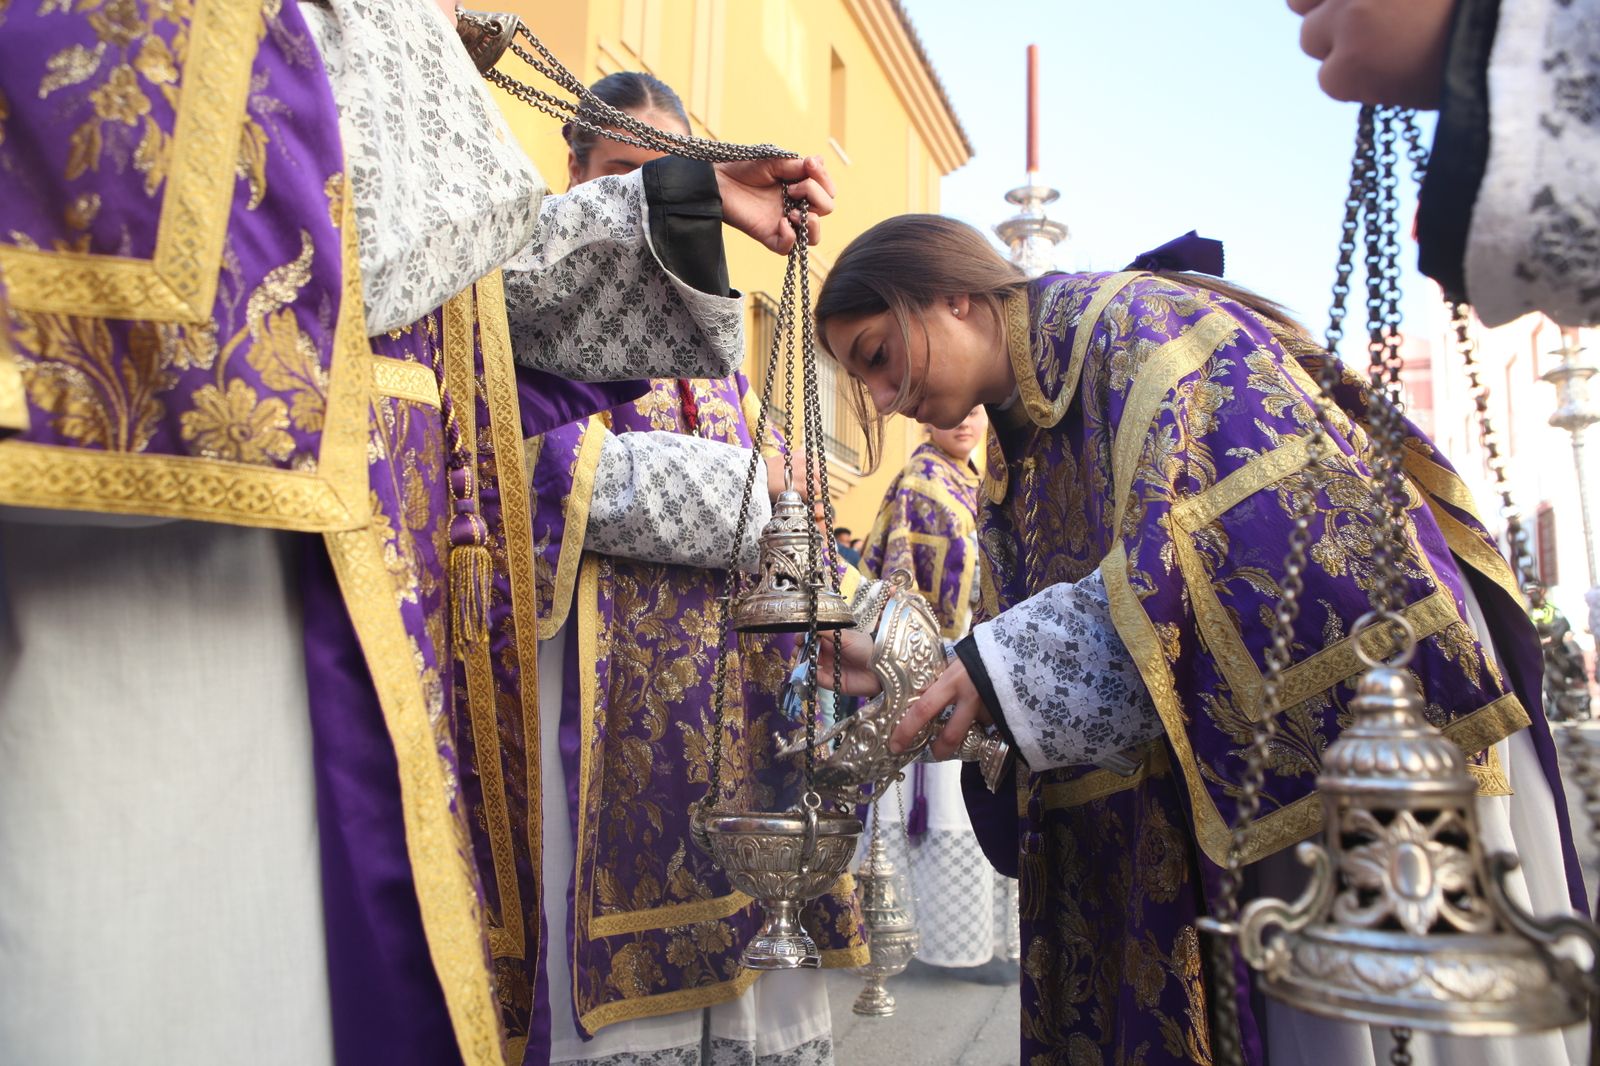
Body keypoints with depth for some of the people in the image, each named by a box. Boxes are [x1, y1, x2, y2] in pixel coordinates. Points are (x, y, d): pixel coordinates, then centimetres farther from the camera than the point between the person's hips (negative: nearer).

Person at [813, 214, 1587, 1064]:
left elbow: (1262, 525, -25)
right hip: (1223, 781, 8)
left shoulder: (1135, 324, -11)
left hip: (1353, 713, -7)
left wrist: (1007, 668, -27)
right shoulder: (1015, 463, 13)